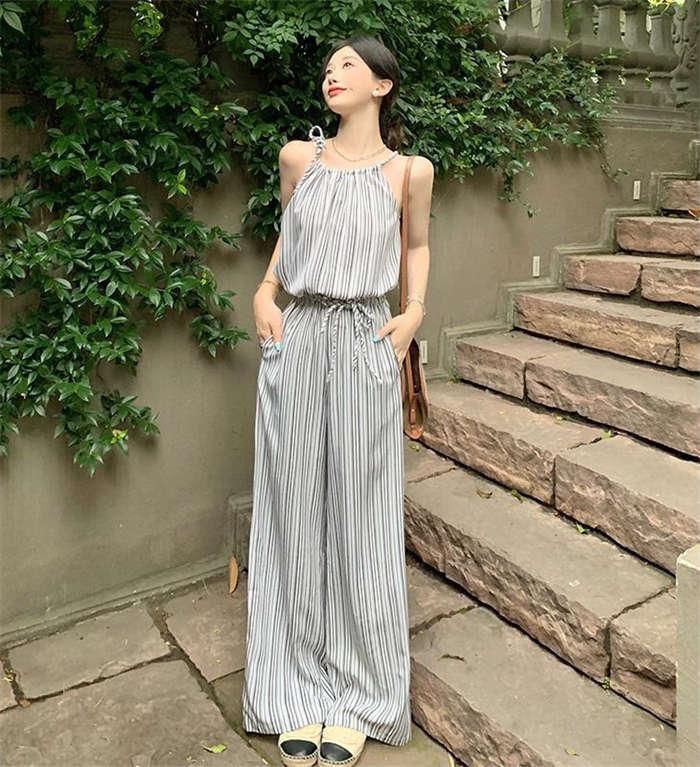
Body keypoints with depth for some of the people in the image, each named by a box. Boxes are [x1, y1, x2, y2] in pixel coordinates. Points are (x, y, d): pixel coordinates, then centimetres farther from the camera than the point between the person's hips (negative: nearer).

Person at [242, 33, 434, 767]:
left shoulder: (409, 170, 4)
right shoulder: (299, 156, 8)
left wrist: (414, 311, 3)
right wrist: (263, 293, 6)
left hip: (366, 345, -2)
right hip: (297, 342, 2)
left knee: (360, 516, 3)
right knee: (295, 513, 5)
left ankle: (360, 696, 21)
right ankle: (300, 692, 22)